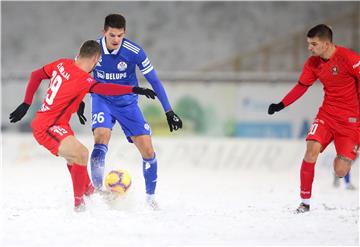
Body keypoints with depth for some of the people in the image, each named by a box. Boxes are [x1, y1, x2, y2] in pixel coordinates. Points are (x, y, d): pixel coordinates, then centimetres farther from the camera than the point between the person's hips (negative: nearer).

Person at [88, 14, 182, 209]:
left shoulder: (134, 52, -20)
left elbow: (154, 81, -11)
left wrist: (169, 112, -12)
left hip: (127, 103, 0)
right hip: (102, 100, 0)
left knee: (148, 151, -5)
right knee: (101, 139, -28)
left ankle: (150, 197, 16)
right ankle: (97, 190, -25)